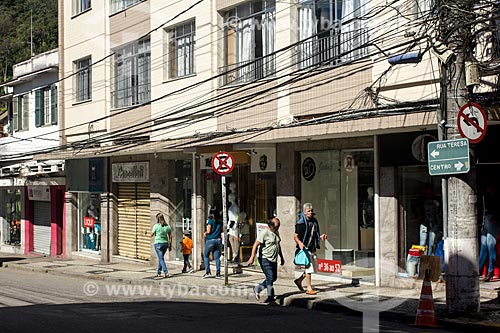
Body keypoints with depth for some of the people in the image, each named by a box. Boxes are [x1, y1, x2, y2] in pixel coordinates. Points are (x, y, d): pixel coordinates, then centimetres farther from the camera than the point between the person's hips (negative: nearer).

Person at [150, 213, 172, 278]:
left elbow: (151, 235, -3)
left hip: (158, 244, -5)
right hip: (165, 243, 5)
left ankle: (166, 273, -14)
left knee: (161, 259, -4)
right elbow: (170, 237, 5)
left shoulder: (156, 226, -11)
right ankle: (158, 273, 24)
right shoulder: (167, 226, 2)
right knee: (160, 258, 18)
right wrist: (170, 246, 11)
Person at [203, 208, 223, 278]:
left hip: (210, 240, -5)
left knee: (206, 256, 8)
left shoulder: (210, 221, -8)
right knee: (217, 257, 6)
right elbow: (222, 230, 15)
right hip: (218, 240, 5)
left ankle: (208, 272, -2)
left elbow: (208, 231, -12)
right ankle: (218, 273, 0)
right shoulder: (220, 221, 7)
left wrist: (205, 233, 7)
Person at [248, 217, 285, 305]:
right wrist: (252, 257, -27)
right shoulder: (264, 233, -14)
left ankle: (257, 289, 26)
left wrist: (281, 257, 27)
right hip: (265, 259, -9)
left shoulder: (276, 232, 13)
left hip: (273, 260, 9)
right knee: (270, 277, -12)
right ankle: (271, 299, -7)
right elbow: (256, 244, -18)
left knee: (274, 278, 11)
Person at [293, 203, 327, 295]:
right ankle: (309, 288, 1)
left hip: (312, 248, 8)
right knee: (309, 268, -9)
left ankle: (299, 280, 29)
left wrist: (321, 237, 1)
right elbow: (295, 236, -12)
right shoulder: (301, 223, -12)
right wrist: (299, 243, -31)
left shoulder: (314, 221, 10)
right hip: (305, 248, -8)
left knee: (314, 268, 13)